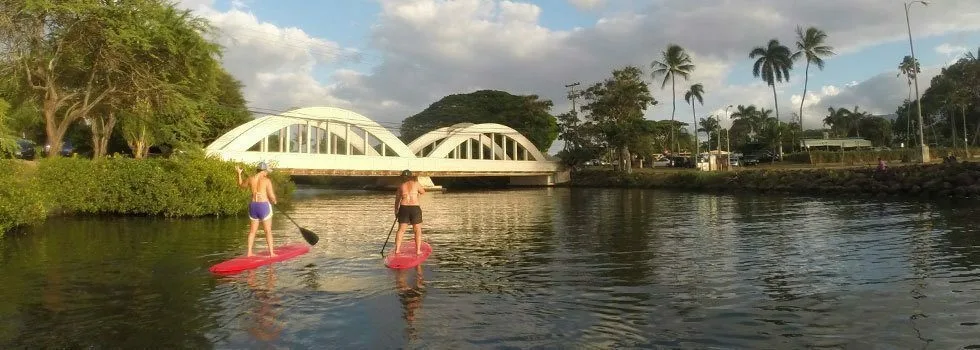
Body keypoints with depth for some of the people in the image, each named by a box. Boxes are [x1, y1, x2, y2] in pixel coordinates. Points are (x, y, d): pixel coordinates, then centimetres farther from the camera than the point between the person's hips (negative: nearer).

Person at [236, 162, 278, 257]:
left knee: (252, 231, 16)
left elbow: (241, 184, 24)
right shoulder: (267, 180, -12)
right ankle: (271, 252, 4)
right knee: (268, 231, 3)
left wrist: (239, 173, 36)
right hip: (264, 206, -5)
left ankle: (249, 252, 19)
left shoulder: (250, 179, 2)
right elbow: (272, 196, -13)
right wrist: (274, 201, 10)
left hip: (253, 206, 5)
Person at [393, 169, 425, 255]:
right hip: (415, 208, -2)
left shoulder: (401, 186, 9)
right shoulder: (416, 183, 3)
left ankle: (397, 249, 10)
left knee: (401, 230, 11)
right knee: (418, 230, 10)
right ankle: (418, 250, 9)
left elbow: (397, 200, 15)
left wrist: (396, 211, 27)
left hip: (403, 208, 2)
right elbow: (423, 192, 19)